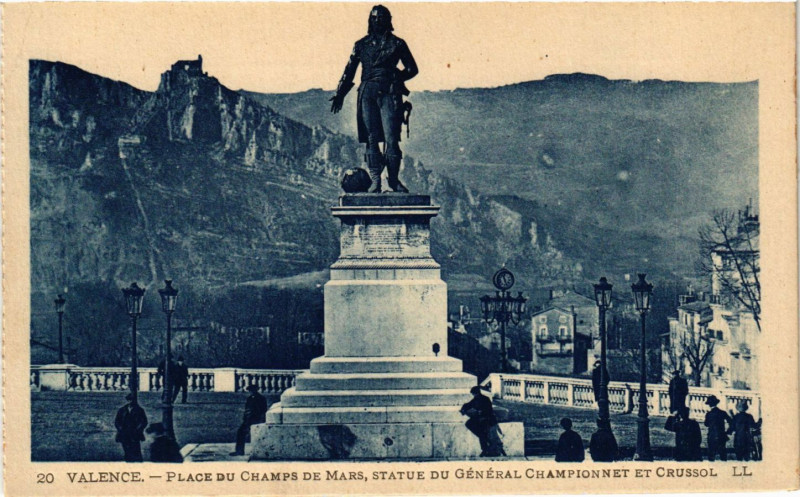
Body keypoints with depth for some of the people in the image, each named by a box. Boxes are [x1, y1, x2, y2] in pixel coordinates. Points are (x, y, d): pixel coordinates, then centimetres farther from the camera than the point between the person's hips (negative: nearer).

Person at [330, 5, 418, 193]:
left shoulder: (397, 44, 11)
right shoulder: (361, 45, 16)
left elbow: (412, 69, 14)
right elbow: (349, 71, 18)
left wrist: (397, 77, -1)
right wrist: (339, 94, 11)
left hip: (389, 94, -2)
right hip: (368, 93, 2)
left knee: (391, 138, -8)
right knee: (371, 139, -3)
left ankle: (394, 179, -2)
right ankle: (375, 180, -3)